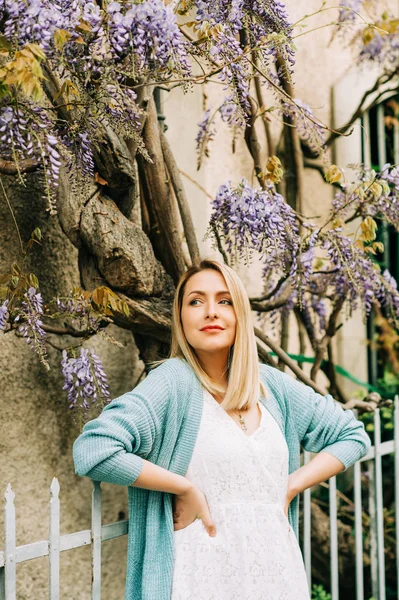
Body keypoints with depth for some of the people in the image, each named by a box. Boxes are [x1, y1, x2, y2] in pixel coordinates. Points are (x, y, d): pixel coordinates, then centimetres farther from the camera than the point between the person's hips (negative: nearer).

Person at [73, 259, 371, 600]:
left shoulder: (272, 385, 5)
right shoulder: (173, 381, -11)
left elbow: (352, 435, 14)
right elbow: (92, 450, -23)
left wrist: (292, 485, 1)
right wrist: (186, 488, -17)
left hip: (278, 567, 5)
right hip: (205, 572, -5)